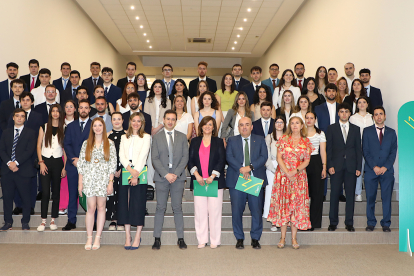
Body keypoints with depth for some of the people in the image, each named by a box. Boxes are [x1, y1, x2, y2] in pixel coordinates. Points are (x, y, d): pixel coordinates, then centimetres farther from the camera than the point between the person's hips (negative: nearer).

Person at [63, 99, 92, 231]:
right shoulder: (71, 126, 15)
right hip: (73, 165, 3)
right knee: (72, 194, 6)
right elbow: (66, 144, 8)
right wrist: (73, 159, -7)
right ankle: (71, 221, 14)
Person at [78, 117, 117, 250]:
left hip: (103, 179, 0)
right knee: (91, 208, -1)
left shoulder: (110, 144, 5)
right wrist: (80, 183, 2)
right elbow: (81, 163, 7)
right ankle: (89, 238, 8)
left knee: (101, 207, 2)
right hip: (89, 178, 0)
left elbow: (113, 164, 2)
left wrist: (110, 182, -5)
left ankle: (98, 238, 10)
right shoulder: (86, 143, 8)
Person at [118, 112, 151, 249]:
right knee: (125, 202, 1)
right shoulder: (124, 137, 17)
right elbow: (121, 156, 5)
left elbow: (143, 156, -6)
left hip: (140, 172, -3)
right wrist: (129, 169, -12)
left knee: (138, 203, -4)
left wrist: (136, 173, -15)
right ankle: (127, 236, 8)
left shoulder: (146, 137, 5)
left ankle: (137, 237, 4)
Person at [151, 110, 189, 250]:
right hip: (161, 177, -1)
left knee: (177, 208, 3)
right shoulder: (156, 137, 7)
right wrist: (166, 174, -12)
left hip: (178, 177, 1)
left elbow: (185, 157, 3)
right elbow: (155, 159, 0)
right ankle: (157, 239, 8)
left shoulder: (182, 137, 11)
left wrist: (176, 173, -10)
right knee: (160, 208, 1)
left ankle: (181, 238, 8)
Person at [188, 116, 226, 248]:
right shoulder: (195, 141, 13)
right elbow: (190, 160, 6)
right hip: (198, 181, 1)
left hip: (215, 181, -1)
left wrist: (212, 176, -10)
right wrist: (196, 175, -8)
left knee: (215, 210, -2)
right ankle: (202, 240, 9)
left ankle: (215, 240, 7)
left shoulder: (218, 142, 9)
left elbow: (221, 161, 1)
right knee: (200, 211, 1)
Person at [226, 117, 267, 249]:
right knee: (236, 211, 0)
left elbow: (263, 157, -1)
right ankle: (239, 238, 14)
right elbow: (229, 157, -2)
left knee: (256, 211, 1)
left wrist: (250, 167, -14)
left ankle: (255, 239, 15)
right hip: (236, 180, 0)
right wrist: (241, 169, -15)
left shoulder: (260, 140, 12)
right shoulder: (232, 140, 11)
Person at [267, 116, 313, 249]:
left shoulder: (306, 142, 8)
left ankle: (294, 238, 7)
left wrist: (296, 171, -14)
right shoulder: (283, 139, 5)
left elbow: (307, 161, 3)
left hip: (299, 177, 1)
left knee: (297, 204, 0)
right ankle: (283, 237, 6)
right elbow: (279, 158, -2)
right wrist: (287, 173, -12)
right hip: (283, 175, -1)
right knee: (283, 203, -1)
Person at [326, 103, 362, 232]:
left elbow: (358, 149, 10)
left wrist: (358, 167, 3)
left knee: (350, 194, 3)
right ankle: (333, 222, 8)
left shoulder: (355, 129, 12)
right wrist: (329, 165, -6)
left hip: (351, 166, 2)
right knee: (334, 194, -1)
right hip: (336, 166, -1)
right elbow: (328, 148, 3)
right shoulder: (331, 128, 7)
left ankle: (349, 223, 12)